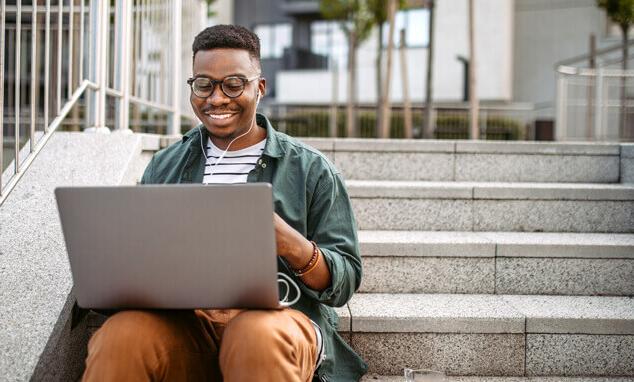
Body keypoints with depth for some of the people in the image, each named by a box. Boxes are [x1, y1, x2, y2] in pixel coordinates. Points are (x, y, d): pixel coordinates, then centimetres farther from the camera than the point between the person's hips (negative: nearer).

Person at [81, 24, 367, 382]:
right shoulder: (164, 166, 19)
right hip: (183, 322, 2)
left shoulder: (311, 169, 9)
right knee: (120, 336, -30)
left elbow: (345, 282, 4)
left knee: (257, 336, -37)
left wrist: (291, 244, -16)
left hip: (277, 319, -1)